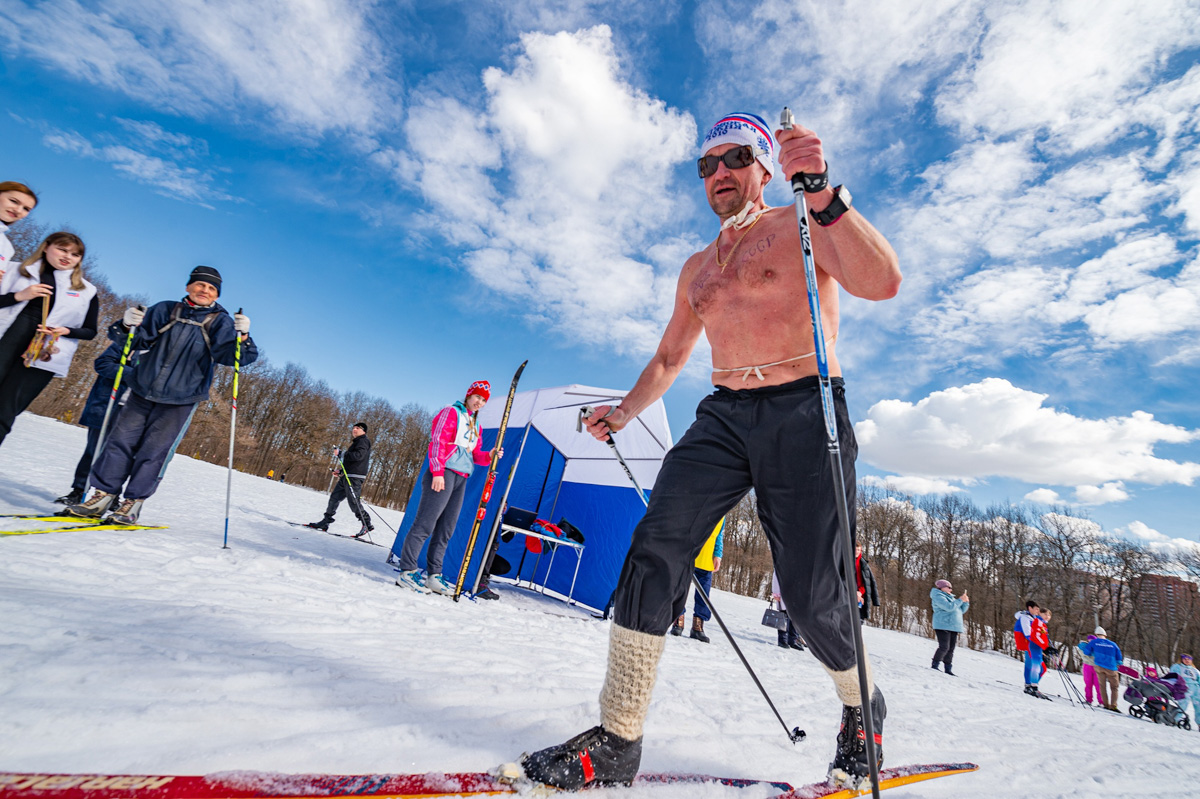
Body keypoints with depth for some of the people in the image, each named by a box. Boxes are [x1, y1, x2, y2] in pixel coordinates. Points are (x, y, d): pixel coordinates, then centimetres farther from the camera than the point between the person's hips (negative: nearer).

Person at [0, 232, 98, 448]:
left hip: (42, 356, -1)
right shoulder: (19, 272, 16)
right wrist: (19, 296, -7)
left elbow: (90, 331, 13)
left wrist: (66, 331, -6)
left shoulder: (86, 292, 12)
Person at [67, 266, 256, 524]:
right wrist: (128, 326, -17)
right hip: (143, 393, 3)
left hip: (180, 402, -3)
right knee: (122, 440, 3)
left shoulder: (221, 322, -4)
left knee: (154, 450, 0)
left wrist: (241, 337, -38)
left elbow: (230, 355, -17)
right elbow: (138, 339, 5)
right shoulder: (165, 310, 3)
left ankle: (133, 503, 8)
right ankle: (103, 495, 13)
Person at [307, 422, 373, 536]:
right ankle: (325, 522, 15)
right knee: (334, 497, 9)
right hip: (346, 477, 10)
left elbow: (358, 456, -24)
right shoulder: (356, 442, 25)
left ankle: (367, 525, -2)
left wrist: (341, 454, -19)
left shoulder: (363, 441, -6)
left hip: (354, 477, -10)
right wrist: (341, 471, 21)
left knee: (354, 502, -10)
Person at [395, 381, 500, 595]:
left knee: (445, 531, 8)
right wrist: (438, 471, -18)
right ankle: (406, 572, -3)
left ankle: (433, 576, 13)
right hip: (443, 474, -8)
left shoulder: (476, 425, 23)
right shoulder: (451, 412, 0)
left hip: (460, 479, 8)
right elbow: (438, 442, -9)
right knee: (425, 525, -9)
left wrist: (488, 456, -1)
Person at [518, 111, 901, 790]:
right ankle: (617, 740, -3)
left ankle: (862, 710, 29)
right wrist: (624, 413, 16)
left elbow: (882, 282, -16)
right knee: (655, 550, -13)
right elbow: (669, 358, 27)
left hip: (803, 411, -4)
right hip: (723, 417, 5)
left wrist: (823, 191, -27)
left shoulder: (804, 227, 4)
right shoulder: (697, 268, 21)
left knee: (812, 594, -5)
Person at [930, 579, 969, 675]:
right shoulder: (938, 596, -7)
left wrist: (966, 602, 8)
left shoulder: (950, 598, 24)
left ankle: (948, 669, 10)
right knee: (944, 647, -15)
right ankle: (934, 666, -8)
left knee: (951, 649, 6)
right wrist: (960, 600, -12)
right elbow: (949, 607, -21)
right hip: (943, 626, -9)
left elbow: (961, 610, 24)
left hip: (953, 627, 9)